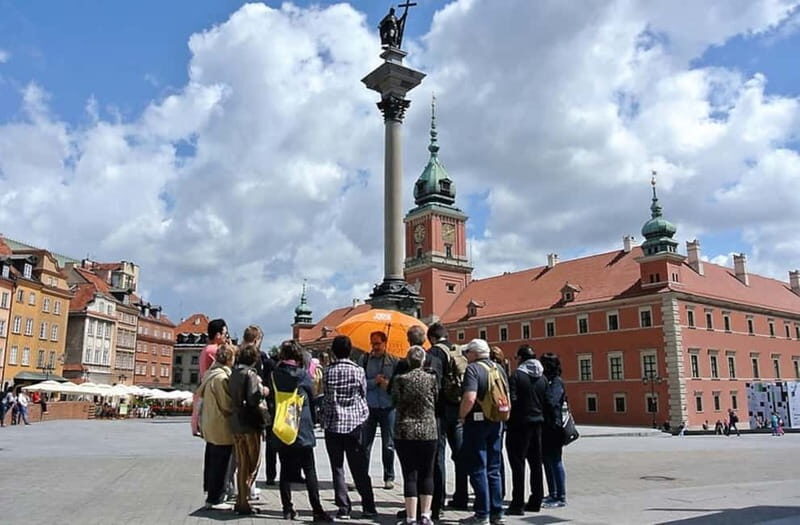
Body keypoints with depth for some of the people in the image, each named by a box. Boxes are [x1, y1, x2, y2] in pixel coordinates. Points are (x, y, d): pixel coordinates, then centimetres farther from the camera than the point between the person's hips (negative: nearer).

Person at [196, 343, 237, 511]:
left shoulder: (210, 374, 8)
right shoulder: (222, 377, -21)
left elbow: (200, 393, 18)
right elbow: (228, 406, -19)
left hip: (210, 426, 10)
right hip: (222, 429, -10)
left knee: (212, 463, 17)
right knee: (220, 465, 0)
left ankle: (211, 496, 28)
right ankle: (215, 499, 8)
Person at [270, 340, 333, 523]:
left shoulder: (274, 375, -2)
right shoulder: (303, 374, -9)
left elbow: (271, 398, 9)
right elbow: (311, 397, 4)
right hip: (302, 430, -3)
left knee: (285, 471, 11)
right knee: (310, 472, 0)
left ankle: (287, 509, 15)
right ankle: (317, 511, -2)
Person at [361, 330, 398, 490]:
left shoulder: (393, 361, 3)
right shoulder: (365, 360, 6)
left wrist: (389, 384, -16)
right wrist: (374, 381, -14)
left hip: (388, 407, -1)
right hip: (369, 406, 1)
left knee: (388, 444, 7)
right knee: (365, 443, 4)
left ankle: (389, 478, 17)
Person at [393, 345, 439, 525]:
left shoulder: (401, 380, -8)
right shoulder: (432, 379, -4)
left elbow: (395, 401, 2)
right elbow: (436, 400, 5)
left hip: (405, 432, -1)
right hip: (428, 432, 1)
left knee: (410, 475, 3)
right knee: (427, 474, 12)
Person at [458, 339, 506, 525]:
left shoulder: (473, 368, -12)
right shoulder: (498, 368, 10)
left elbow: (469, 398, -24)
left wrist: (461, 416, -9)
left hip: (477, 422, -7)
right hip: (496, 423, 7)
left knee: (477, 469, 1)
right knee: (494, 470, 14)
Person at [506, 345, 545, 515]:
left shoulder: (517, 375, -12)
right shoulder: (542, 378, 7)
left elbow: (512, 400, -15)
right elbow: (546, 401, 8)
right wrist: (538, 414, 15)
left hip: (520, 424, -6)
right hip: (537, 423, 6)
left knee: (518, 463, -2)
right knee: (536, 463, 13)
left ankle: (517, 504, -2)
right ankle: (535, 501, 19)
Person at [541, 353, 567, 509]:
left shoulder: (556, 382, -11)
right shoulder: (544, 380, 14)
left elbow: (550, 401, -24)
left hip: (553, 427, -9)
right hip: (544, 427, 9)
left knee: (555, 462, -3)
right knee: (547, 461, 14)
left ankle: (561, 497, 4)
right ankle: (552, 494, 24)